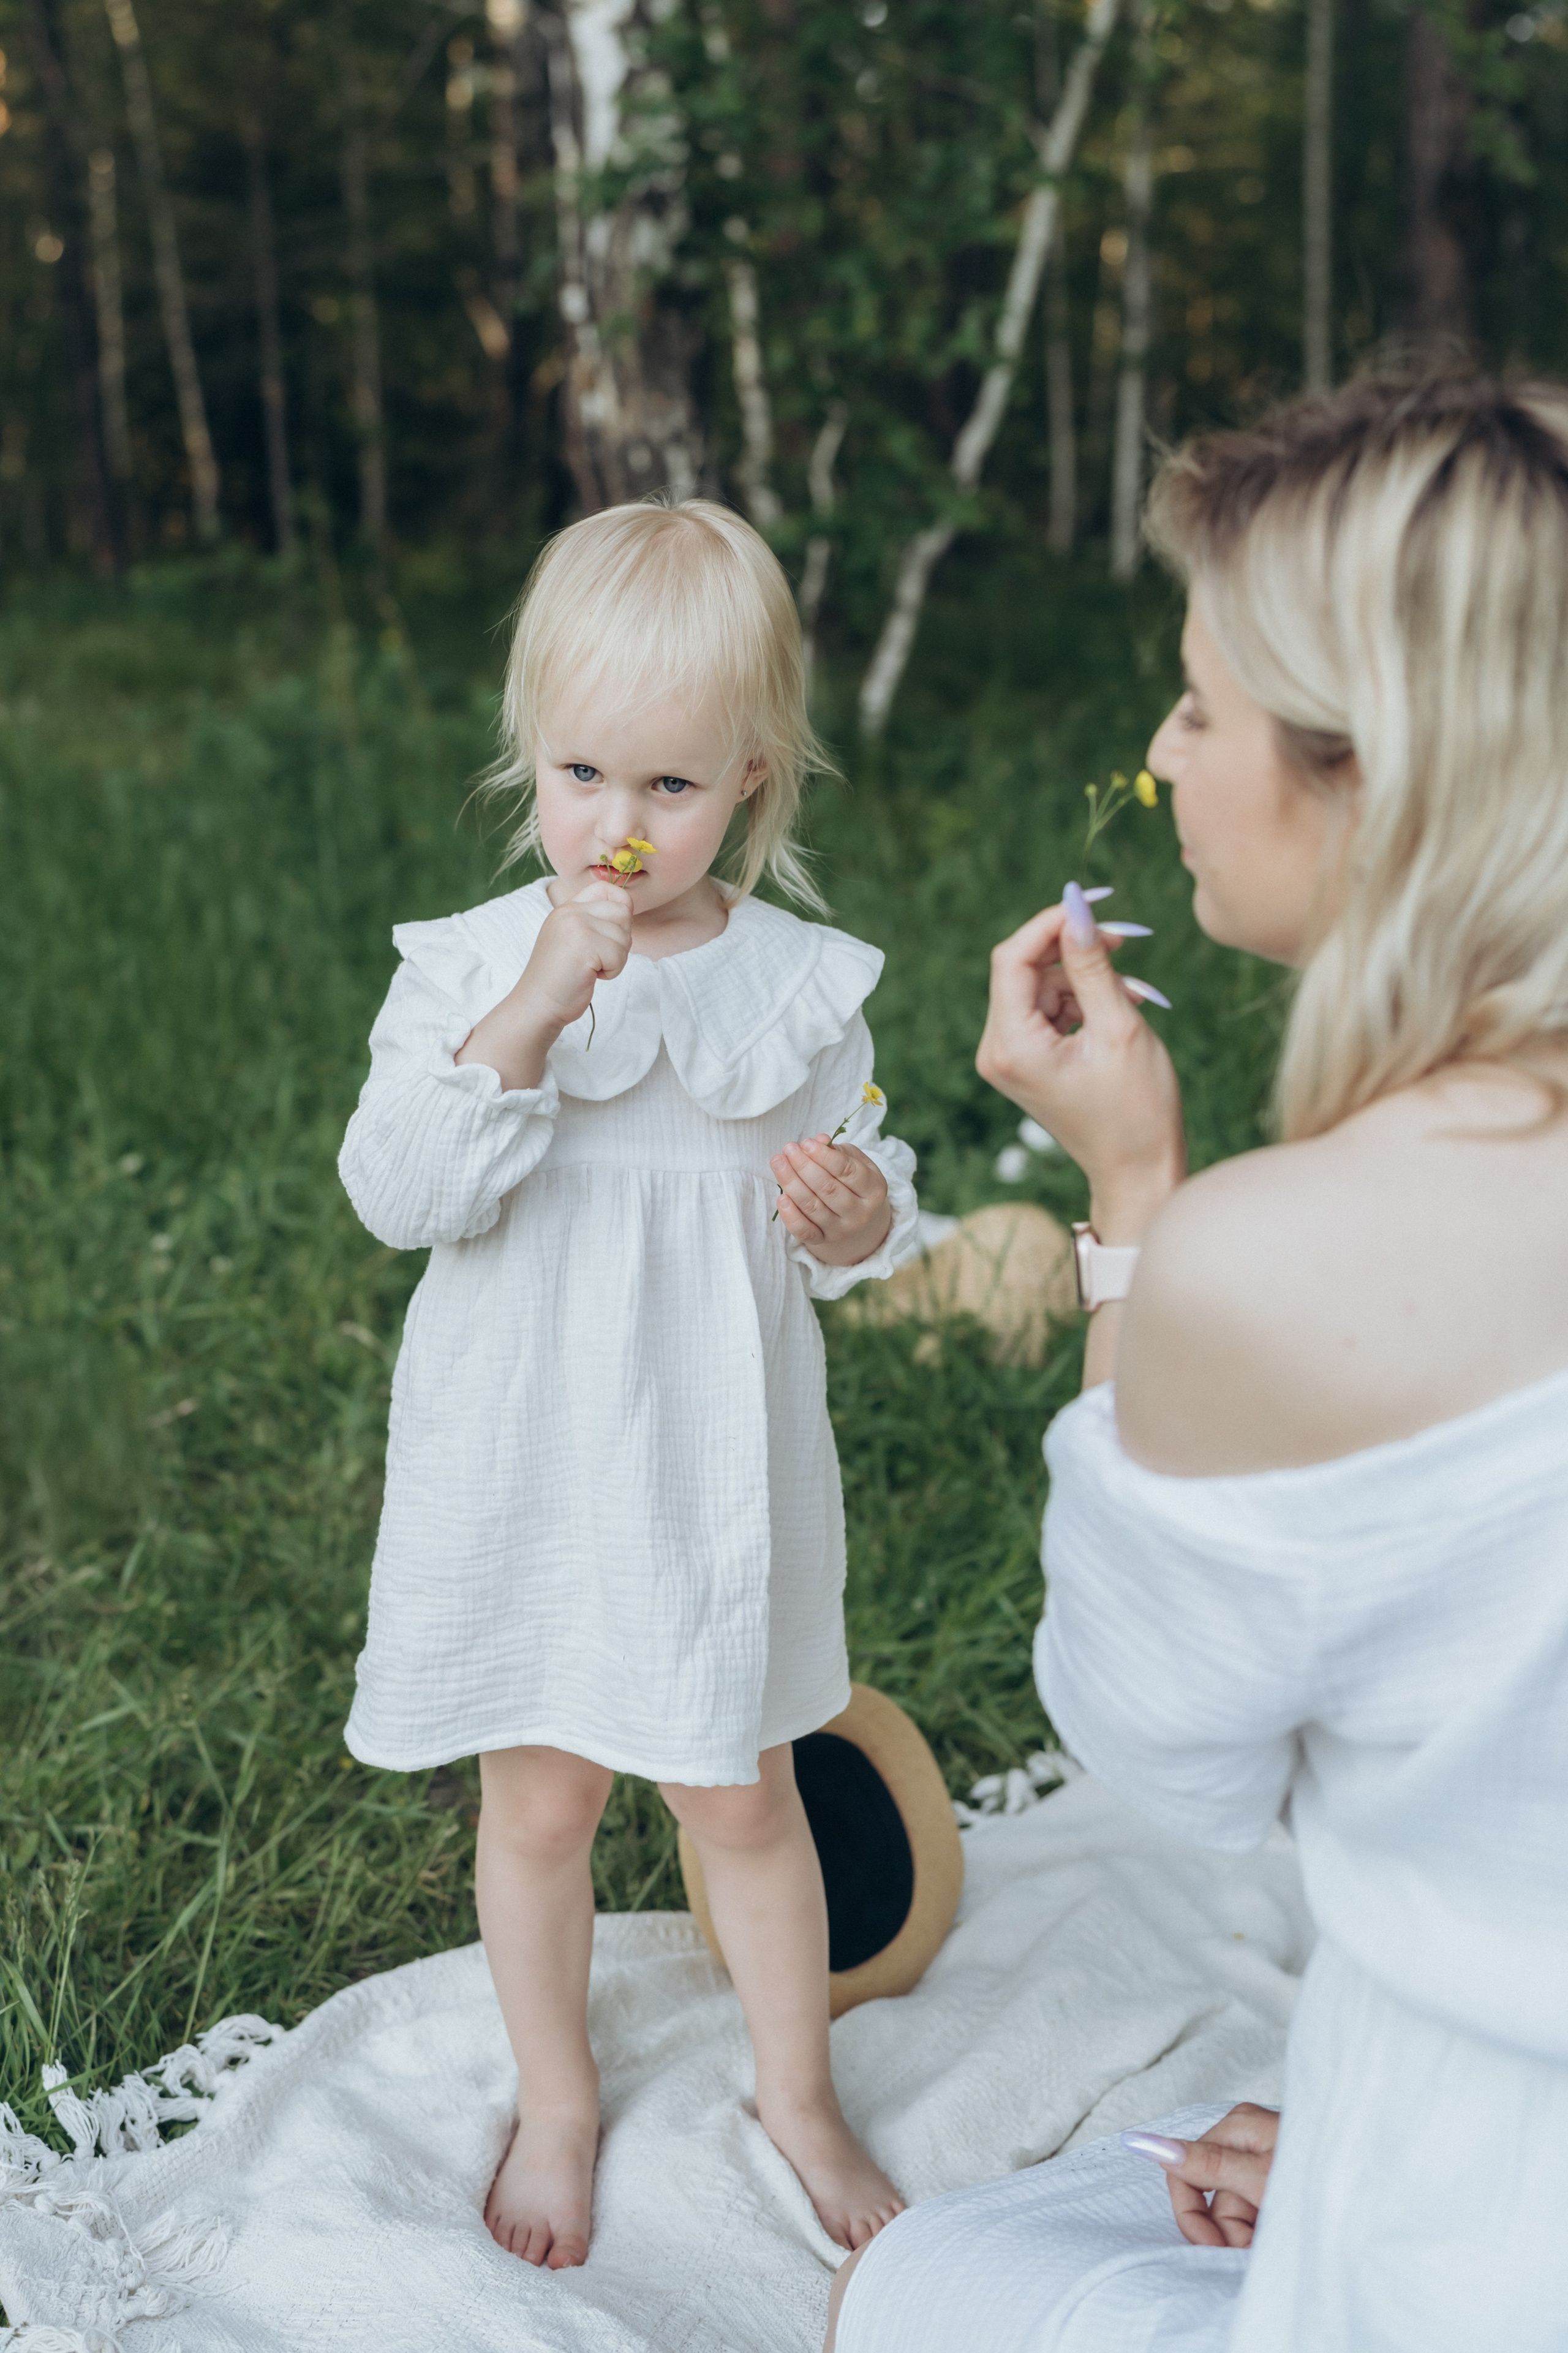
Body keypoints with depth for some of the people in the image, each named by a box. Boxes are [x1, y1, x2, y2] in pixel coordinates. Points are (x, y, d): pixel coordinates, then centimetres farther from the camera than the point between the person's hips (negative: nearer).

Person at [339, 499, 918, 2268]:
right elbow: (399, 1197, -21)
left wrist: (857, 1218, -21)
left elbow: (859, 1217, 3)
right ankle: (556, 2102, 40)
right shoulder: (468, 968, -9)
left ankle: (797, 2092, 39)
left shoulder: (799, 983, -5)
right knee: (538, 1798, 15)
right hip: (521, 1468, 0)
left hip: (716, 1470, 1)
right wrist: (528, 1018, -31)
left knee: (744, 1797, 15)